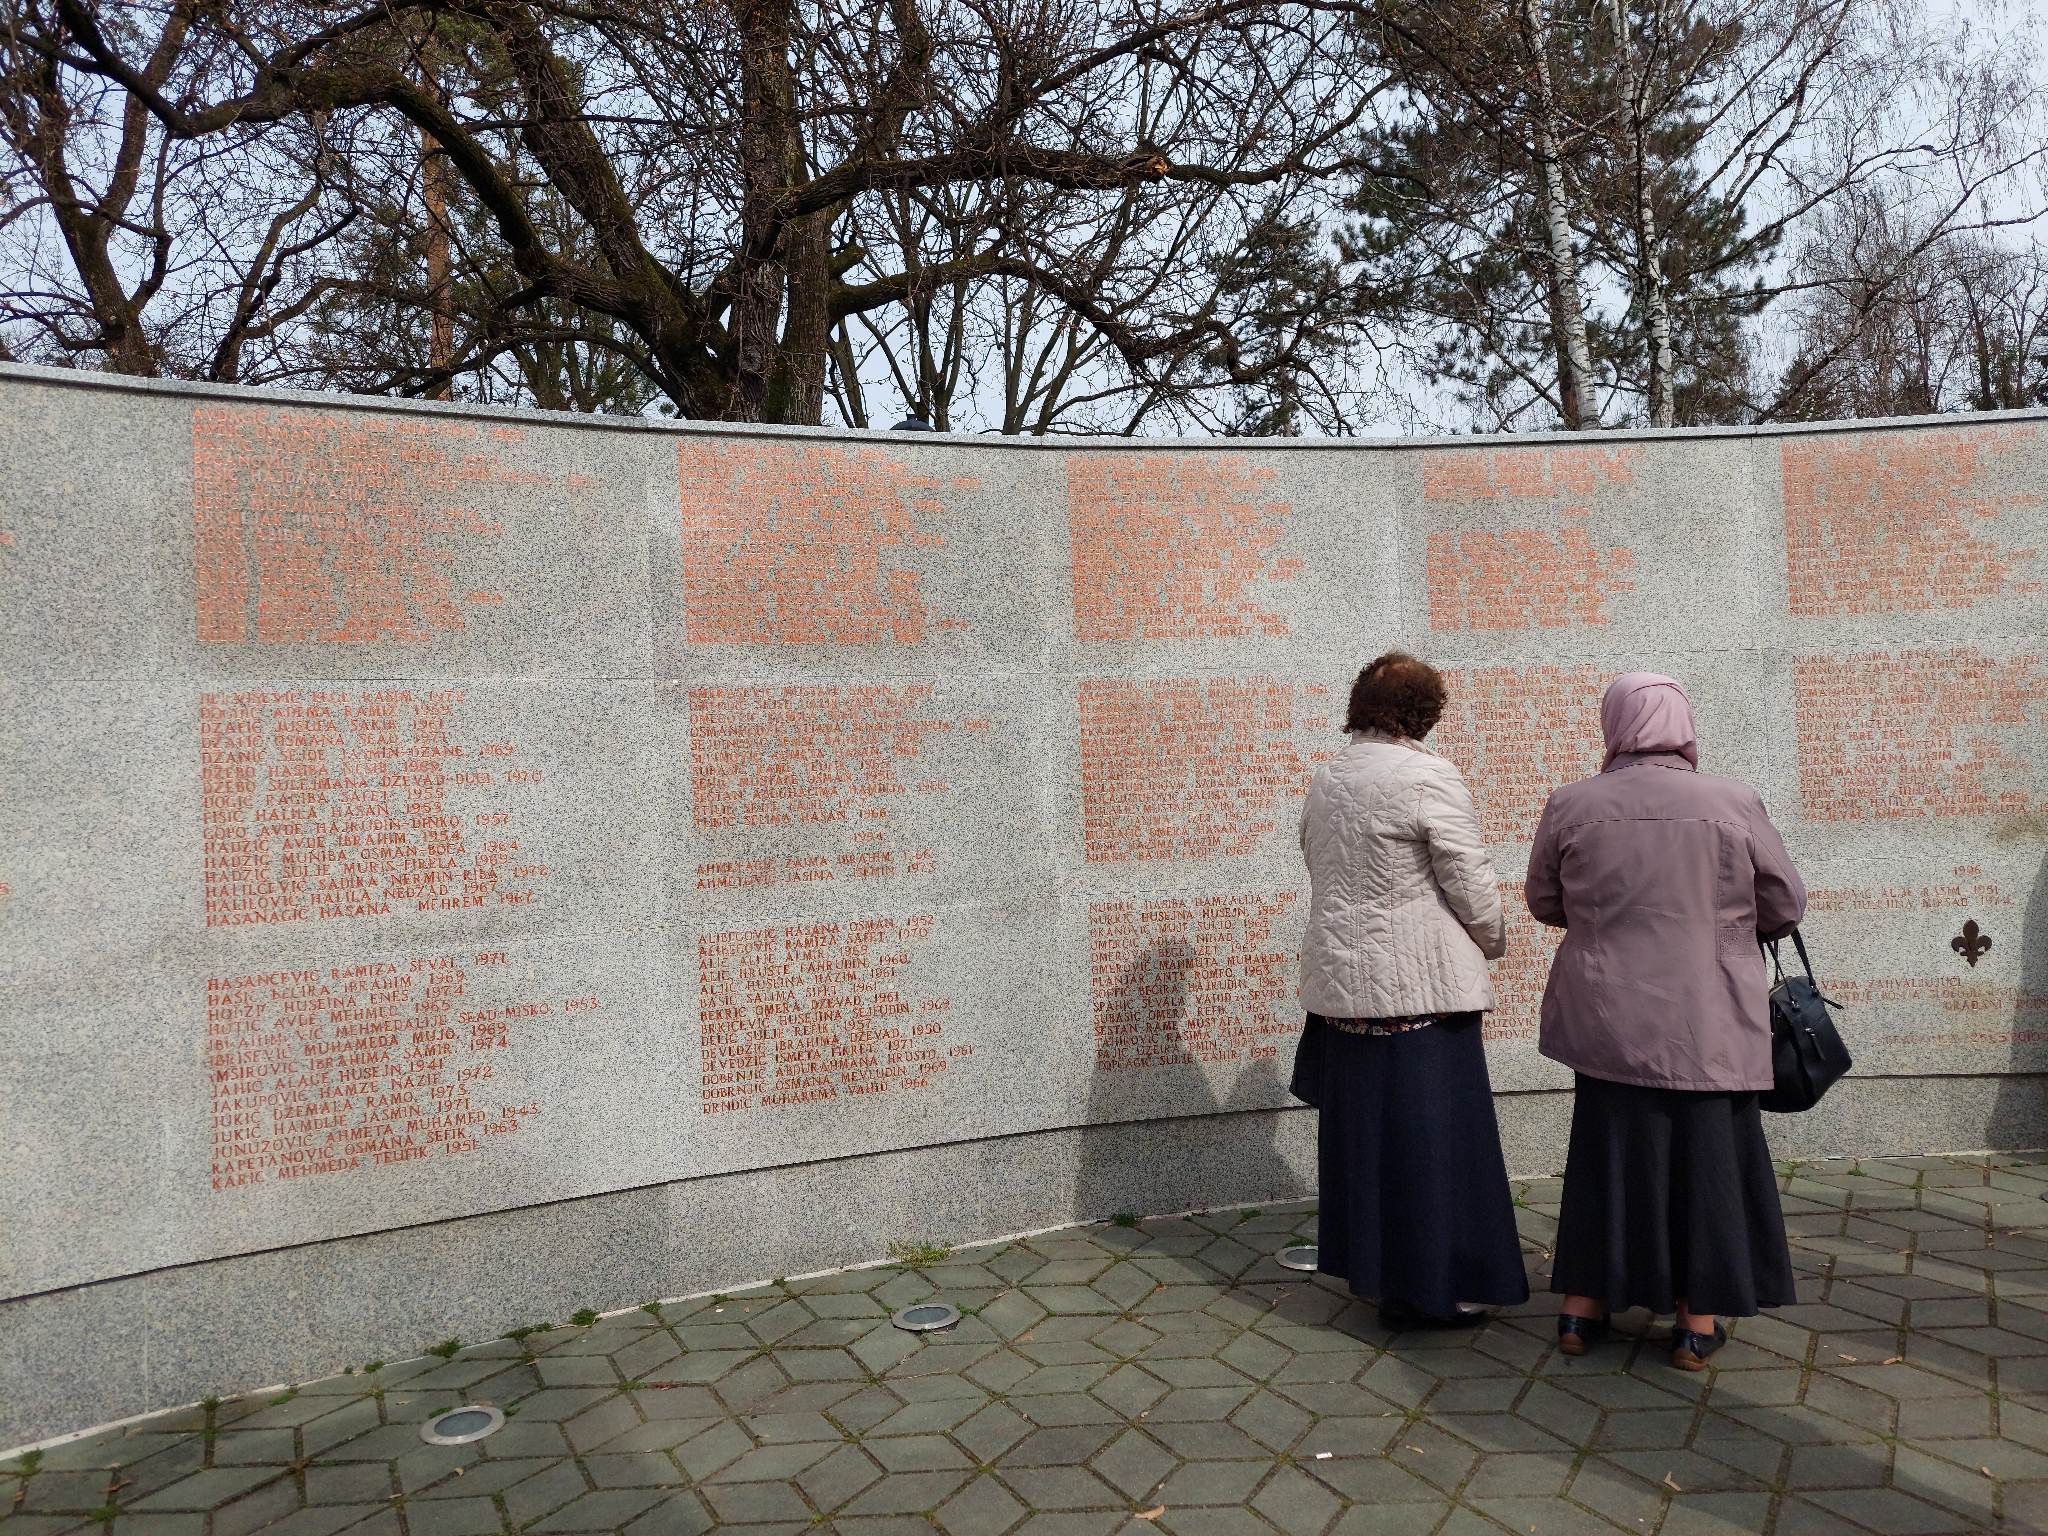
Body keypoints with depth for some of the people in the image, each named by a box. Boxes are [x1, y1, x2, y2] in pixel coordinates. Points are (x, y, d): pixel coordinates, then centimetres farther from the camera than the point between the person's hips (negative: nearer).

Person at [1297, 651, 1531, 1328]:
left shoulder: (1324, 780, 9)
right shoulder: (1427, 776, -13)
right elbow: (1470, 880, -11)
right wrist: (1491, 941, 7)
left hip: (1341, 980, 7)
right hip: (1417, 982, -7)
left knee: (1361, 1124, 15)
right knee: (1429, 1132, 2)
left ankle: (1370, 1266, 26)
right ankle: (1431, 1284, 10)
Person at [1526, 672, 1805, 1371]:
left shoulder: (1570, 806, -6)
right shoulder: (1734, 803, -8)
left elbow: (1544, 902, 7)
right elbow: (1785, 906, 2)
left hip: (1608, 1018, 1)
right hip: (1707, 1024, -1)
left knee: (1607, 1151, 14)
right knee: (1706, 1155, 11)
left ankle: (1583, 1306, 21)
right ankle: (1697, 1322, 19)